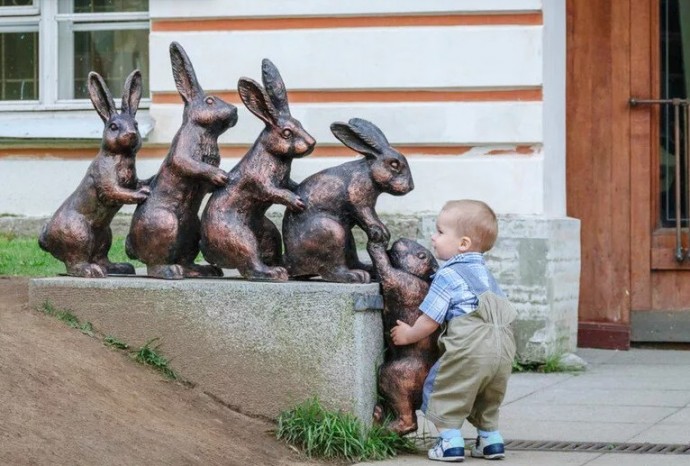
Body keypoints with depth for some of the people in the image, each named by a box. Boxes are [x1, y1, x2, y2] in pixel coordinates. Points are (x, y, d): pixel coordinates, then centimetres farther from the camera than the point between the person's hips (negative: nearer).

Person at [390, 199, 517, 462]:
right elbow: (502, 307, 28)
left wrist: (408, 335, 15)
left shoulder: (448, 275, -1)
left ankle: (451, 442, -1)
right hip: (503, 347, 8)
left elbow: (430, 320, -1)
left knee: (444, 390, 5)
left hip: (469, 348, -8)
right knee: (488, 397, 26)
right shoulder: (485, 273, 24)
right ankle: (490, 438, 25)